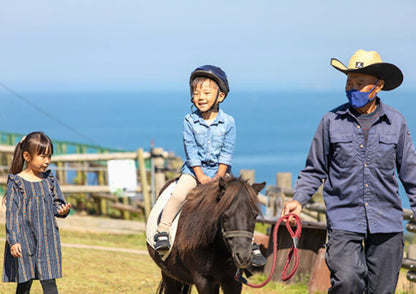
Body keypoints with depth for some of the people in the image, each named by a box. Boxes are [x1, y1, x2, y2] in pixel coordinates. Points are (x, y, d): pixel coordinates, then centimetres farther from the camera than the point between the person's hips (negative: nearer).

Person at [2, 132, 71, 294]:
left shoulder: (49, 180, 7)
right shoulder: (16, 182, -6)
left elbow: (56, 203, 13)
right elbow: (12, 213, -9)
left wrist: (62, 210, -12)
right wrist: (13, 241, -16)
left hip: (47, 241, 3)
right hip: (25, 241, -3)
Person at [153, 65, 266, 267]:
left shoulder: (228, 122, -3)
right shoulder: (189, 121, -4)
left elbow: (227, 152, -5)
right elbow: (191, 150, -6)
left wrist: (219, 177, -14)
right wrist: (201, 176, -14)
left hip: (220, 170, 0)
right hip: (195, 170, 0)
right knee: (178, 195, -24)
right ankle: (162, 231, -11)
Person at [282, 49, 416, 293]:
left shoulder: (396, 122, 4)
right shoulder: (332, 121, 1)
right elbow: (315, 170, 9)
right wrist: (299, 200, -6)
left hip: (386, 221, 2)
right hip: (344, 220, -2)